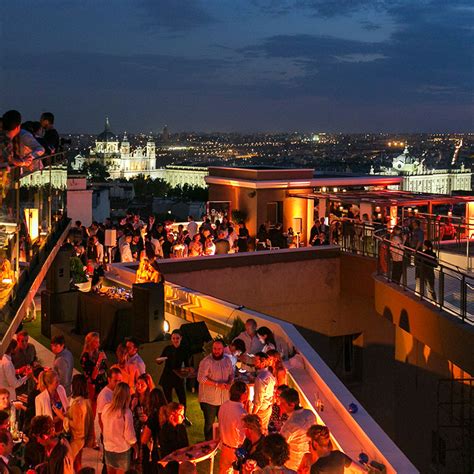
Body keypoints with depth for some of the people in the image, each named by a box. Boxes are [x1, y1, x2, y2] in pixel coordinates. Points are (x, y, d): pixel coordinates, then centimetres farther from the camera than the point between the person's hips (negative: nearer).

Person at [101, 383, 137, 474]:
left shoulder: (106, 408, -10)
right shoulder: (126, 412, -23)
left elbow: (104, 425, 2)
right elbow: (129, 435, -16)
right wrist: (135, 446, 0)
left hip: (108, 448, 4)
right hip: (122, 450, -4)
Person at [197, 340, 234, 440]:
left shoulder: (227, 360, 6)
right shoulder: (206, 361, -13)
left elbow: (231, 375, 15)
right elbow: (201, 378, -20)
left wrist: (229, 383, -8)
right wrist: (217, 384, -23)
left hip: (224, 398, 5)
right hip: (209, 399, -5)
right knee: (209, 423, 6)